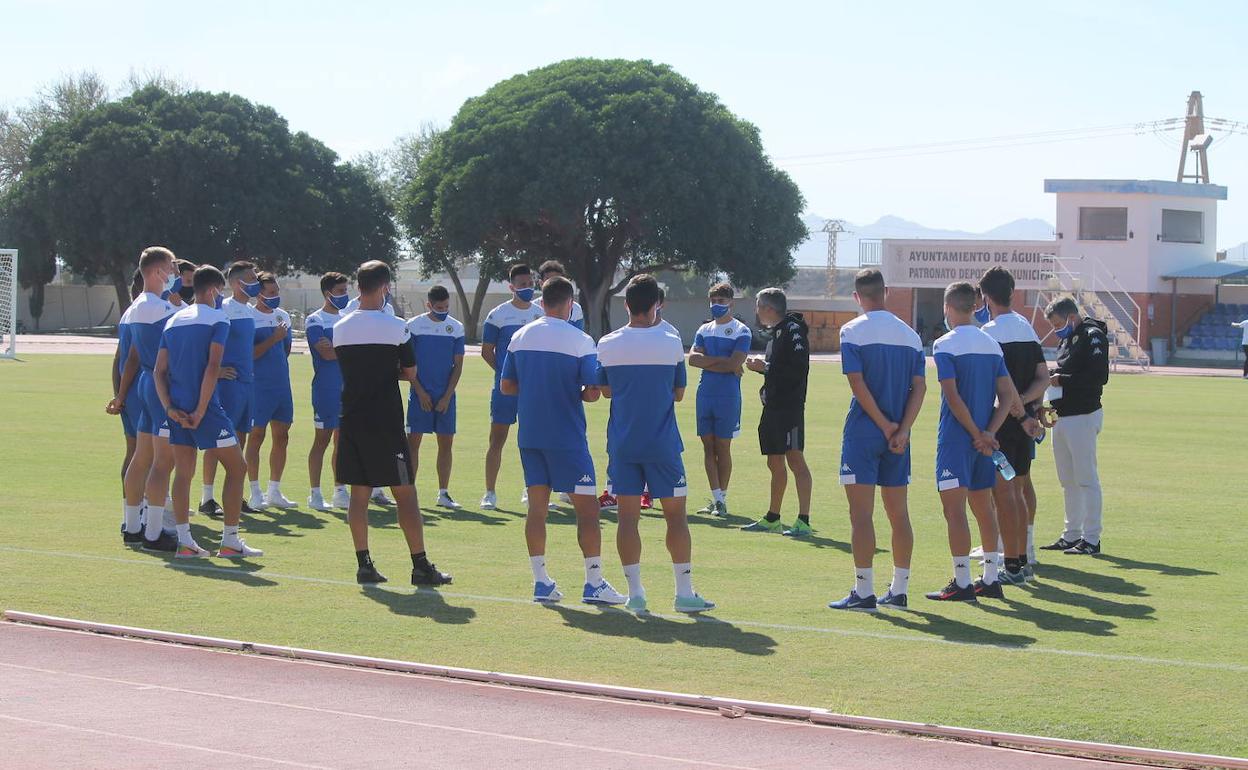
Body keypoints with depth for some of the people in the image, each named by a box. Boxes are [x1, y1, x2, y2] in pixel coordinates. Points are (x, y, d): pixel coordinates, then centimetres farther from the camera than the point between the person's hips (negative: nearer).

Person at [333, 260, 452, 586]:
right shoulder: (396, 327, -8)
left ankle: (364, 564, 6)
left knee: (359, 492, 9)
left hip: (351, 421, 5)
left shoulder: (340, 328, 6)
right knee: (405, 493, 0)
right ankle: (421, 566, 0)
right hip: (386, 422, -5)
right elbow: (410, 373, 1)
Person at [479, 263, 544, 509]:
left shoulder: (542, 314, 10)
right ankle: (489, 493, 3)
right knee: (497, 439, -2)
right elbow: (487, 351, 1)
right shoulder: (497, 315, -2)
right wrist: (506, 374, -6)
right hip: (505, 388, -4)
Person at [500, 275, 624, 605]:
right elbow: (592, 393, -12)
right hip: (567, 437, -5)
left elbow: (506, 386, 10)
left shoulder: (520, 336, 6)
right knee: (586, 507, 0)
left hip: (529, 436, 5)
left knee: (537, 506, 8)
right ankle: (594, 583, -2)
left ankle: (541, 581, 8)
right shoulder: (579, 340, -9)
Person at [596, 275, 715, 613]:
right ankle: (684, 592, 5)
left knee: (628, 516, 5)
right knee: (675, 514, 5)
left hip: (622, 443, 2)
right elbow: (679, 393, 3)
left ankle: (635, 592, 4)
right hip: (662, 444, -2)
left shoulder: (607, 345, -2)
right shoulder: (672, 343, -6)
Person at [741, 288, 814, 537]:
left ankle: (803, 521, -13)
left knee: (795, 460, -11)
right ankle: (772, 519, 23)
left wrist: (766, 367, -15)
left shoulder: (792, 330, -11)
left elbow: (798, 369, -20)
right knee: (775, 463, 15)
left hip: (790, 406, -10)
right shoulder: (775, 332, 18)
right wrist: (761, 365, 7)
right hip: (773, 406, 10)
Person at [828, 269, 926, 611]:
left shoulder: (853, 331, -6)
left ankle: (864, 592, -6)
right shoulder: (910, 335, 9)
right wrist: (901, 429, -6)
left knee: (861, 513, -4)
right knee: (898, 514, 10)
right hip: (898, 434, 5)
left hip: (863, 432, -5)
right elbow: (919, 387, 1)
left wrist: (885, 426, -10)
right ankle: (899, 591, 14)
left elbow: (858, 383, -14)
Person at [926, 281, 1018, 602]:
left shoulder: (945, 345, -10)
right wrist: (989, 433, -3)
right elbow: (1007, 396, 5)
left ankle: (962, 582, -9)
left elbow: (953, 397, -18)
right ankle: (990, 580, 18)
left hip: (956, 438, -7)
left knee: (954, 507, -5)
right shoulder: (992, 345, 10)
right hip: (984, 438, 7)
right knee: (983, 506, 14)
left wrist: (978, 434, -13)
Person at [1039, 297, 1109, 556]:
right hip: (1061, 416, 10)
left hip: (1082, 417, -10)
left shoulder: (1093, 337, -11)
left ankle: (1091, 539, -5)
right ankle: (1072, 535, 20)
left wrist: (1062, 380, -17)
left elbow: (1099, 376, -20)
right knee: (1068, 480, 14)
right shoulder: (1067, 339, 18)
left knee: (1086, 479, -7)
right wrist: (1053, 378, 5)